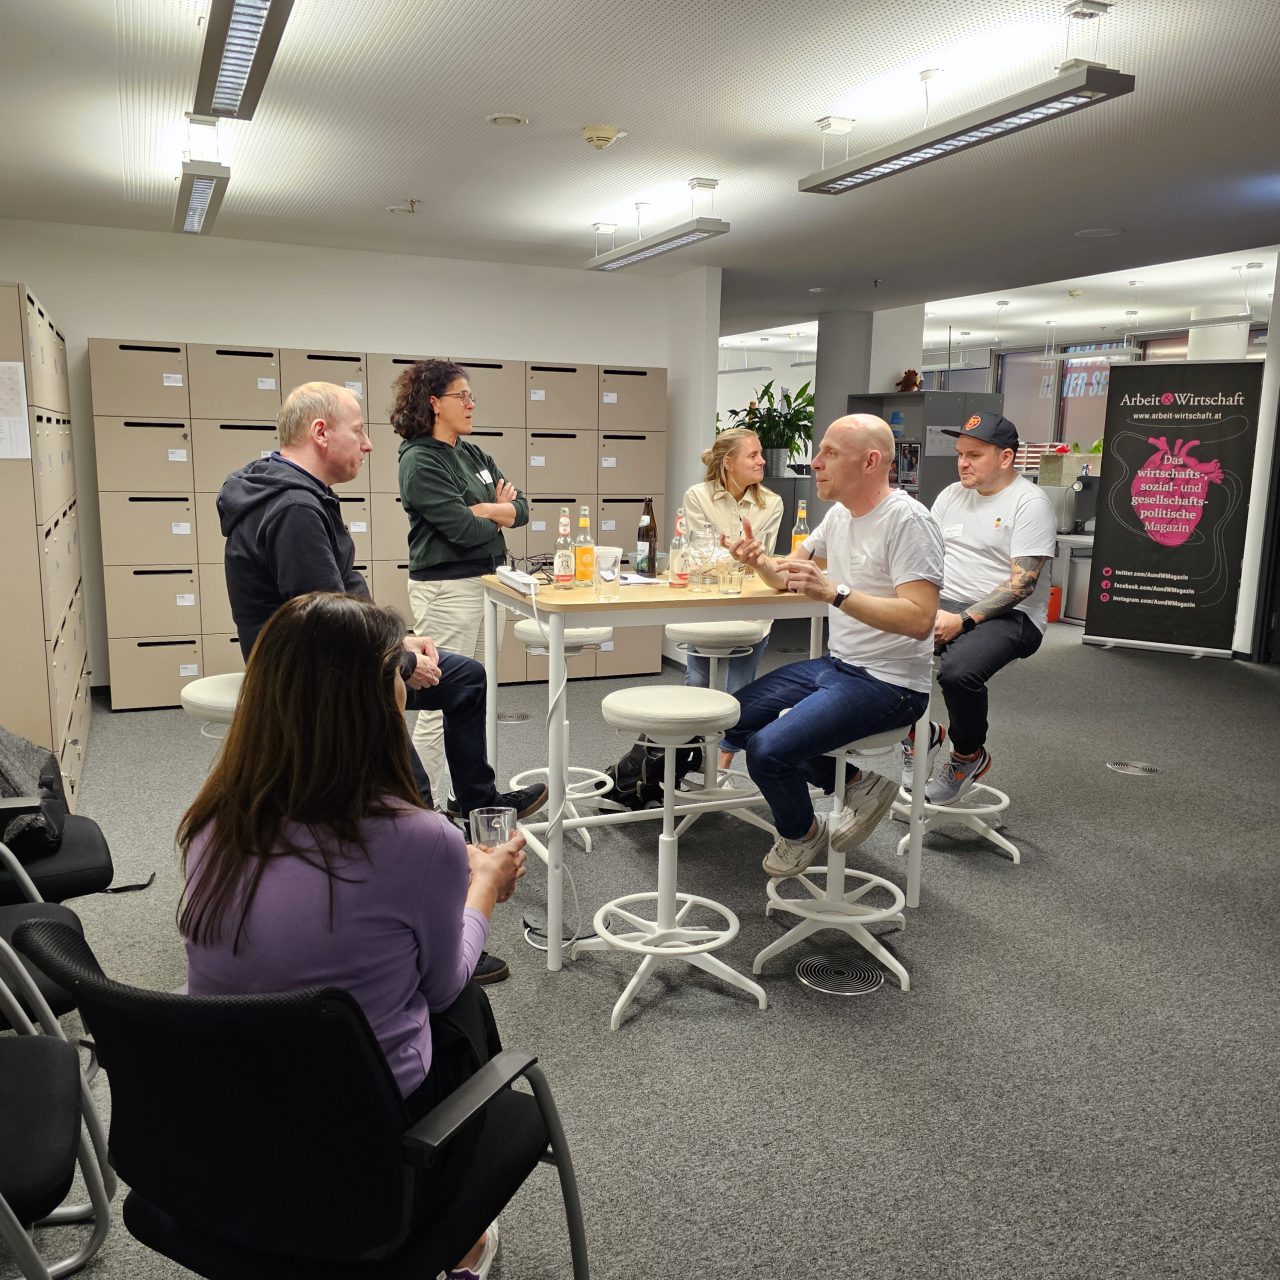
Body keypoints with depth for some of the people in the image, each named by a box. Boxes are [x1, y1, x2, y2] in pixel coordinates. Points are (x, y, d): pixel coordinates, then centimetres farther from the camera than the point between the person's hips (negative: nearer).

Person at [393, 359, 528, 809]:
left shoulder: (473, 454, 13)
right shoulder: (420, 461, -11)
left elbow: (521, 508, 7)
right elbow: (463, 529, -19)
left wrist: (484, 511, -12)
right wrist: (500, 514, -1)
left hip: (487, 583, 9)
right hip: (446, 588, -8)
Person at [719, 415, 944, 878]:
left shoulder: (907, 520, -19)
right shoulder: (840, 514, 9)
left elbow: (919, 619, -28)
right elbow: (790, 574, 19)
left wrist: (833, 592, -36)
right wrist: (760, 561, -5)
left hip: (887, 683, -10)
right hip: (837, 665, 10)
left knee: (768, 750, -23)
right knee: (735, 720, 8)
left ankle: (801, 834, 11)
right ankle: (856, 782, 12)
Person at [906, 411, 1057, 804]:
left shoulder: (1030, 502, -7)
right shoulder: (951, 495, 12)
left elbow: (1022, 583, -15)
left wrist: (963, 621, -23)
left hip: (1009, 615, -6)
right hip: (944, 606, 6)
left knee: (957, 671, -36)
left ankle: (969, 756, -4)